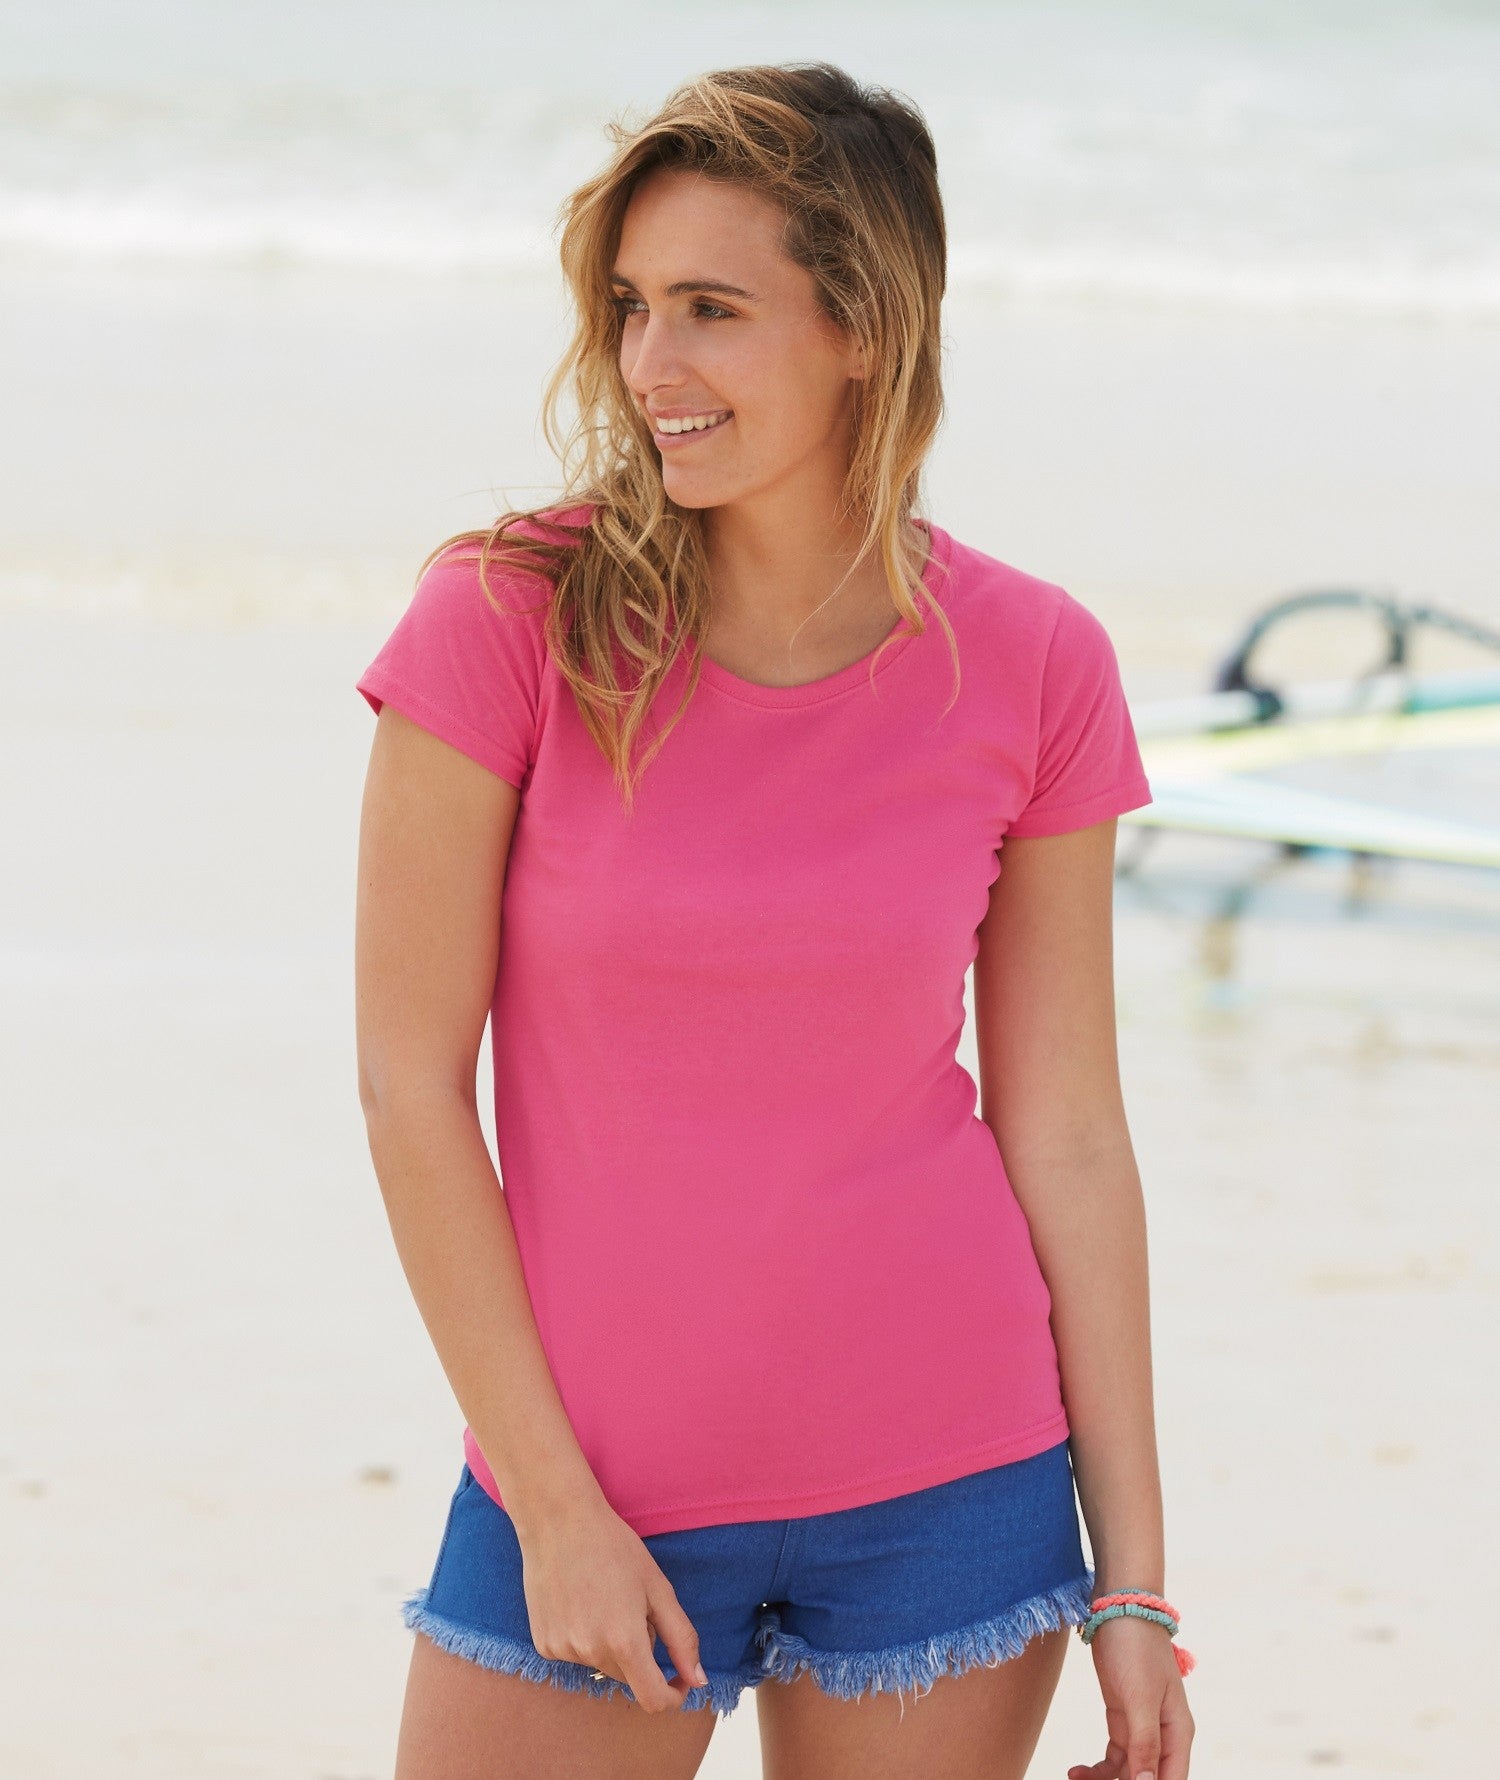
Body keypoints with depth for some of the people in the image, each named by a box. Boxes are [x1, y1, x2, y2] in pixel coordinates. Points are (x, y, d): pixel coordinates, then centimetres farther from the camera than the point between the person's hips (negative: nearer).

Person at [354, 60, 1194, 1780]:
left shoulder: (1033, 669, -3)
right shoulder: (509, 618, -9)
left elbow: (1065, 1135, 2)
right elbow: (410, 1082, -7)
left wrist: (1133, 1578, 2)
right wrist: (554, 1505, -8)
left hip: (946, 1488, 1)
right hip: (593, 1478, -1)